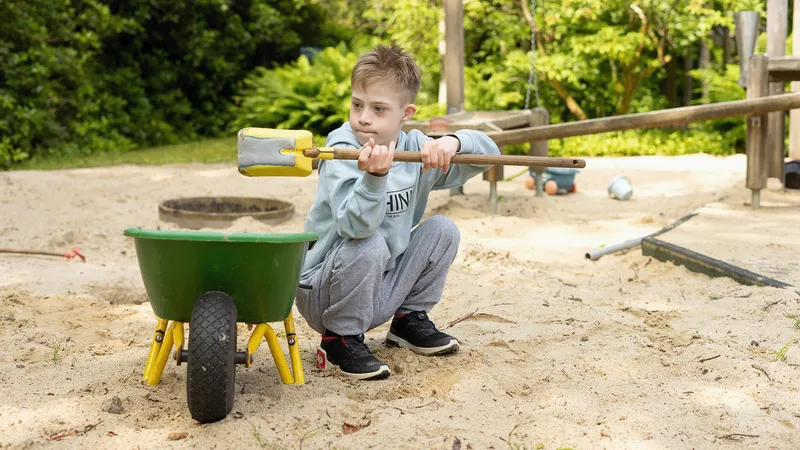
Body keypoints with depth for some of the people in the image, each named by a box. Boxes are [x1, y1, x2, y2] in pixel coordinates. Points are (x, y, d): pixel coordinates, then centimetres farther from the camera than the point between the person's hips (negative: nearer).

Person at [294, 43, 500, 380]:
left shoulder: (416, 149, -2)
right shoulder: (341, 154, -20)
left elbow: (488, 152, -3)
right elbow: (355, 226, -34)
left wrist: (452, 142, -24)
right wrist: (374, 176, -50)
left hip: (383, 286, 6)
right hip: (325, 293, -6)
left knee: (442, 229, -5)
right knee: (370, 244, -33)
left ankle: (409, 320, 10)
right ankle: (340, 339, -12)